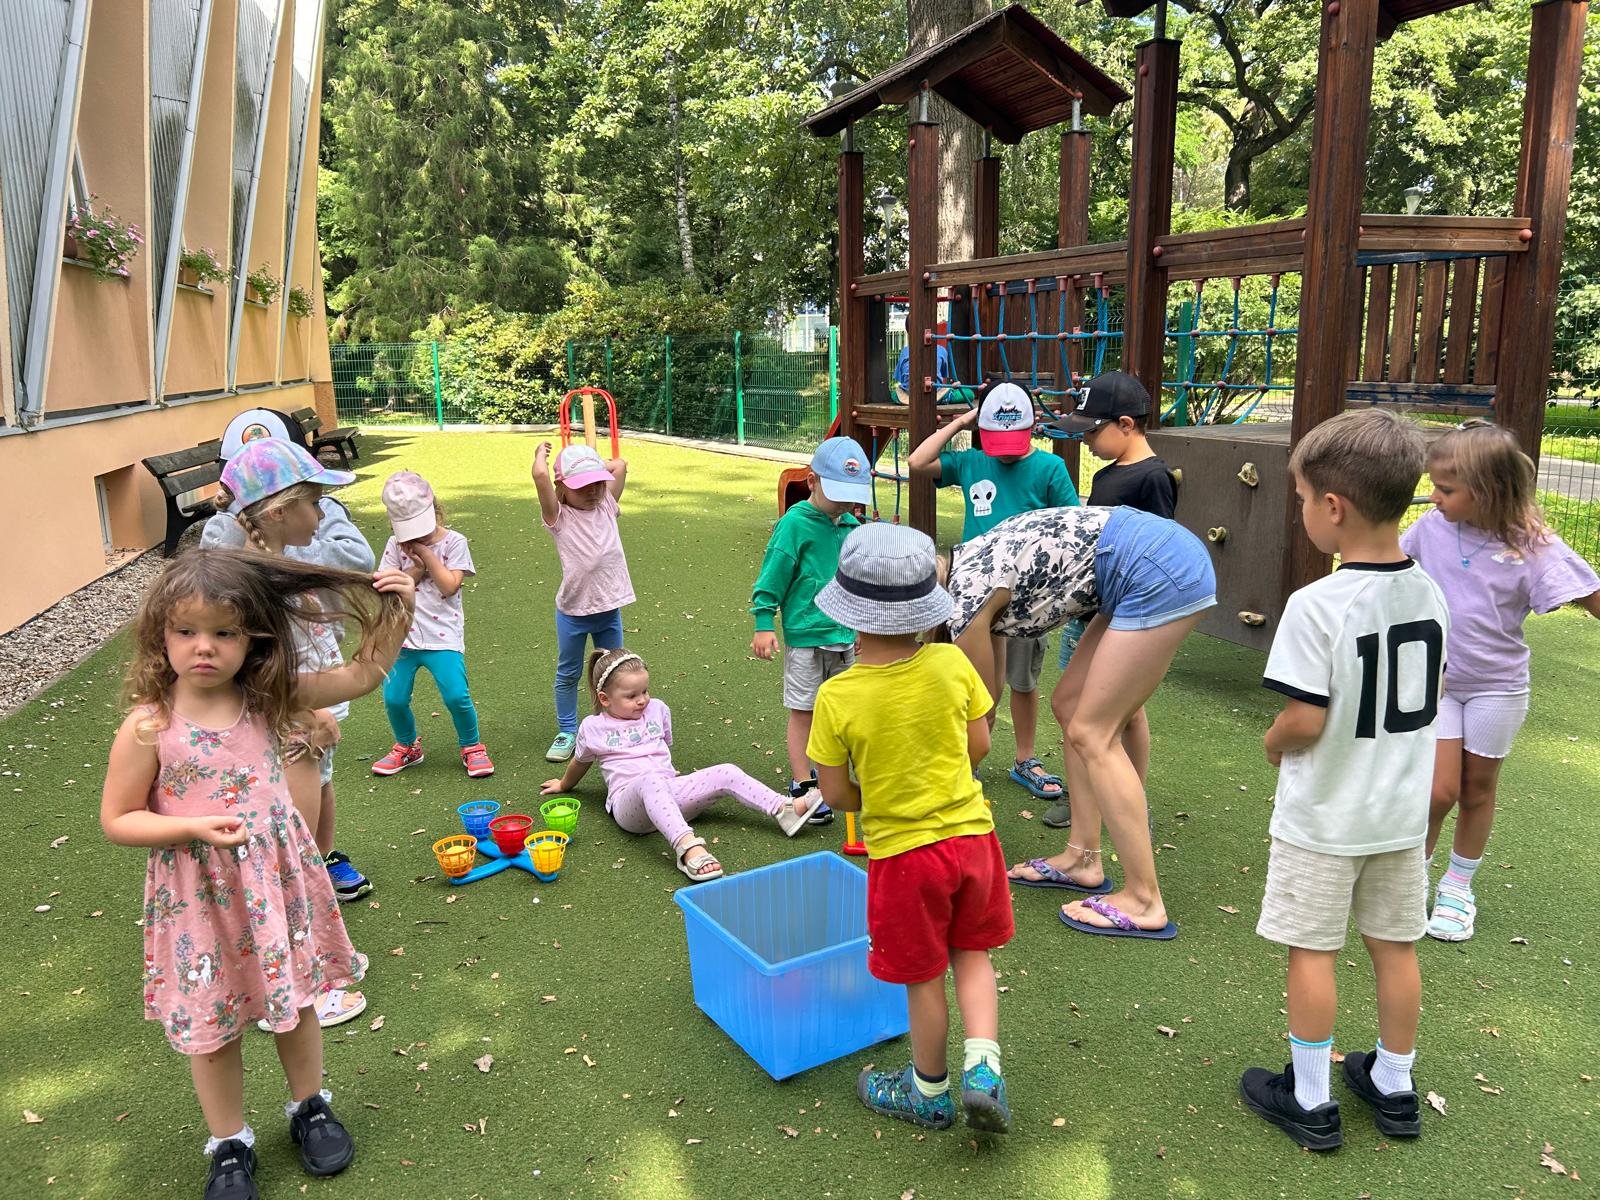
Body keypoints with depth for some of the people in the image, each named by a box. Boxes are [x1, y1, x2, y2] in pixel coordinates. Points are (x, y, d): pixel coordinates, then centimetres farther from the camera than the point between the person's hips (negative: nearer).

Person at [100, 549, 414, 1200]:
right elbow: (117, 820, -9)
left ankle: (310, 1107, 44)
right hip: (199, 897, -2)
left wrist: (395, 611, -14)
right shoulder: (149, 726, -17)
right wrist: (195, 827, -23)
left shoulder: (268, 699, -8)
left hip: (278, 882, 3)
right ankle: (229, 1145, 37)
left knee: (294, 1000, 19)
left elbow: (363, 673, -2)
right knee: (211, 1026, 14)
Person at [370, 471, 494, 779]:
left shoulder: (453, 542, -1)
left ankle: (472, 747, 11)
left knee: (456, 696, -14)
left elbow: (449, 586, -13)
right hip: (403, 635, 3)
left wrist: (426, 553, -11)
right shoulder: (396, 545, 5)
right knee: (394, 698, 0)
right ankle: (408, 747, 28)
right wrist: (418, 569, -12)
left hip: (443, 636, -3)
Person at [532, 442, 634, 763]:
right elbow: (540, 475, -25)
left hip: (609, 608, 3)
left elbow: (620, 466, -3)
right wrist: (542, 452, -7)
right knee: (568, 674, 12)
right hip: (573, 611, -3)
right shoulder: (559, 517, -12)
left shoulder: (606, 506, 2)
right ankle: (566, 732, 25)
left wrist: (596, 469, 7)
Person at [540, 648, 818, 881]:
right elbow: (581, 762, 25)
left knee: (726, 773, -14)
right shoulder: (592, 728, 5)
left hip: (669, 794, 5)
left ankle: (785, 809, -20)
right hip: (630, 804, -5)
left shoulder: (657, 709, 15)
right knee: (650, 779, -42)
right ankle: (688, 847, -62)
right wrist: (563, 785, 39)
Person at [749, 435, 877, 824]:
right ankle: (802, 785, 11)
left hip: (842, 635, 6)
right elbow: (772, 577, -11)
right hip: (805, 635, -6)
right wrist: (764, 624, -14)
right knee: (803, 711, 2)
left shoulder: (851, 525, 5)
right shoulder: (795, 523, -14)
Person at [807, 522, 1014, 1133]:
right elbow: (979, 745, 1)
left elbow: (835, 794, -9)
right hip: (971, 835, 3)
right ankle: (983, 1068, 10)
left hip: (902, 853, -2)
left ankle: (930, 1093, 34)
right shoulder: (952, 664, -11)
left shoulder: (837, 697, -18)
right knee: (972, 956, 23)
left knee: (924, 979, 15)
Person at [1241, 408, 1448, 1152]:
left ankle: (1309, 1099, 21)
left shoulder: (1316, 605, -25)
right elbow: (1433, 695, 8)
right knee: (1395, 946, 18)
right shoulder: (1429, 593, -3)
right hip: (1401, 811, 7)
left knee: (1312, 951, 8)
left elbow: (1304, 720, -24)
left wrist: (1273, 744, -4)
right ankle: (1393, 1086, 35)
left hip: (1323, 818, -6)